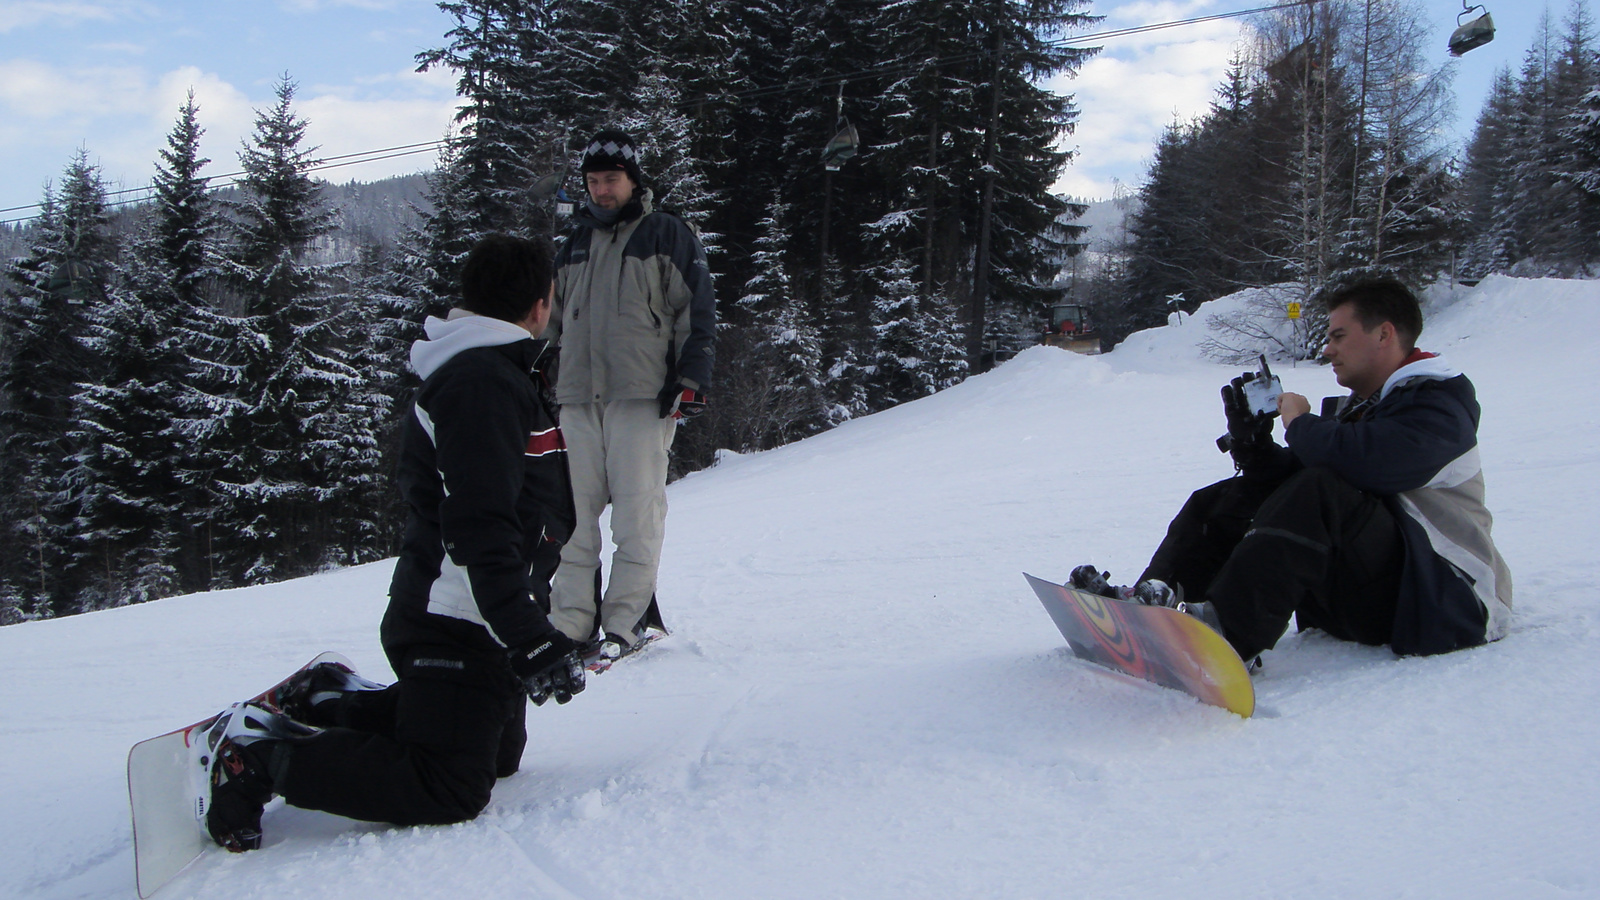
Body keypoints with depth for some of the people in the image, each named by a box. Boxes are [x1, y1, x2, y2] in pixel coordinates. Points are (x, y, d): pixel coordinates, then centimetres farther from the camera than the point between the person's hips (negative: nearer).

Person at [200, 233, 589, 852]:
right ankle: (264, 755, -8)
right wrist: (532, 642, -29)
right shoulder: (484, 382, -19)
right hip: (454, 629, -11)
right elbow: (480, 529, -27)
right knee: (449, 790, -15)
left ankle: (330, 704, 21)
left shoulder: (495, 375, 16)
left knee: (497, 754, 22)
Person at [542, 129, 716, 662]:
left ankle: (625, 623, 0)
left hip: (642, 398, -5)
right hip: (577, 398, 5)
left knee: (637, 514, -6)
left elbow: (697, 312, 1)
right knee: (572, 515, 0)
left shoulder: (667, 236, 6)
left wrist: (691, 377, -9)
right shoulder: (575, 244, 22)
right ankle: (571, 622, 4)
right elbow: (552, 320, 29)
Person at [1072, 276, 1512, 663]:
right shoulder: (1355, 408, 20)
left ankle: (1227, 628, -47)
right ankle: (1152, 601, -20)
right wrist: (1252, 443, -5)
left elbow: (1377, 460, -29)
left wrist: (1301, 425, -12)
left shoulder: (1441, 398, -7)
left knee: (1319, 490, -34)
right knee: (1218, 502, 5)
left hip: (1442, 599, -9)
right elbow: (1289, 483, 11)